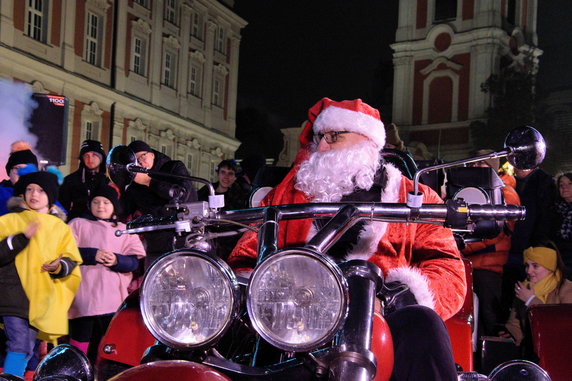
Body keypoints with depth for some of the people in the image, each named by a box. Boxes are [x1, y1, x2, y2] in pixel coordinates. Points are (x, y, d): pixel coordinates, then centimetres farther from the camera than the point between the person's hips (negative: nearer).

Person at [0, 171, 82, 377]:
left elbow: (71, 262, 9)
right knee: (20, 344, -15)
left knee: (26, 350, 4)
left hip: (41, 298, 3)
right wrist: (22, 238, -16)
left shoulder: (61, 228, 16)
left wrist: (59, 267, -12)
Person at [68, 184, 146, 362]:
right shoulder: (78, 224, 14)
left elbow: (134, 261, 9)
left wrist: (117, 260, -11)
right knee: (81, 342, -8)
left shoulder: (125, 231, 21)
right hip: (84, 298, -2)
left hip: (113, 299, 2)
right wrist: (92, 255, -13)